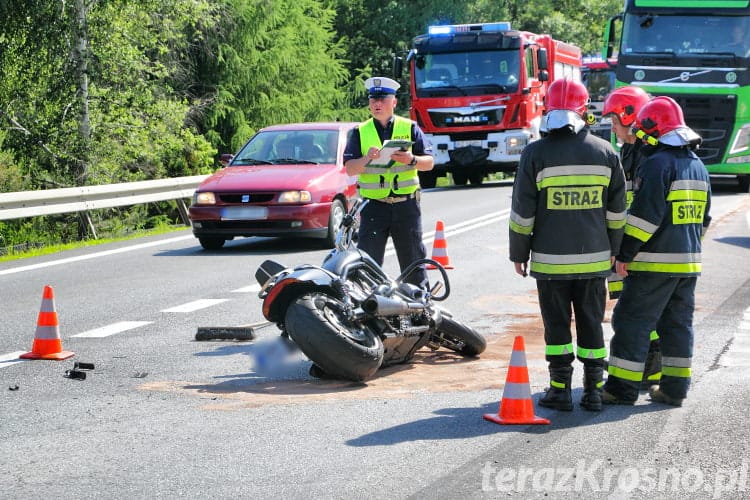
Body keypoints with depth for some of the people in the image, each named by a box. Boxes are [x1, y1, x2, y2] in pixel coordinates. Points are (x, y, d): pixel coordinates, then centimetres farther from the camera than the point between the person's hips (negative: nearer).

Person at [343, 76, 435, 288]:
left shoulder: (410, 128, 7)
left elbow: (429, 162, 2)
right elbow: (350, 169, 0)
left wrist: (411, 160, -19)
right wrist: (367, 159, -20)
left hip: (406, 205, 0)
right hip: (374, 205, 0)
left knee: (413, 259, 7)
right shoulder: (360, 132, 7)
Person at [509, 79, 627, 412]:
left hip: (550, 259, -2)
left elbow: (522, 212, -5)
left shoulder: (536, 153, -8)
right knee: (591, 325, 10)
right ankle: (593, 391, 11)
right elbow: (616, 211, 8)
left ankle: (560, 390, 7)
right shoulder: (605, 152, 2)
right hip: (595, 258, 2)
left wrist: (519, 253, 5)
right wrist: (613, 250, 19)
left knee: (557, 325, 6)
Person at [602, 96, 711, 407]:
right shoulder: (698, 165, 14)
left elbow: (645, 215, -19)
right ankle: (674, 389, 14)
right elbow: (704, 217, 21)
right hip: (689, 262, 8)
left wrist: (624, 254, -15)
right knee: (677, 324, 12)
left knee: (632, 322, -2)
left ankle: (623, 388, -1)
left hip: (655, 263, -8)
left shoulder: (657, 164, -14)